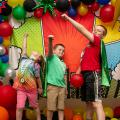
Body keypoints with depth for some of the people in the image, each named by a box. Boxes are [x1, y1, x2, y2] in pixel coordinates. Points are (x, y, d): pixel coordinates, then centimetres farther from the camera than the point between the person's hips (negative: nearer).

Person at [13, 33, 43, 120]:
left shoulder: (36, 65, 0)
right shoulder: (24, 59, 12)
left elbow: (38, 77, 2)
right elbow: (24, 48, 21)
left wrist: (40, 88, 6)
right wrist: (25, 37, 30)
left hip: (31, 88, -3)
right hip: (21, 88, 3)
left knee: (35, 106, 12)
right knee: (19, 107, -3)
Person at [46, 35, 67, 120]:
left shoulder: (63, 64, 21)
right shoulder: (52, 58, 3)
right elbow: (50, 51, -17)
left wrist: (66, 88, 16)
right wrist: (50, 41, -36)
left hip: (62, 87, 6)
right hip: (52, 86, -6)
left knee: (61, 108, 6)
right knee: (51, 107, -2)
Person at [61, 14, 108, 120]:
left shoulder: (97, 41, -3)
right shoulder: (89, 45, 22)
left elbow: (82, 29, -7)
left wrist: (67, 18, -2)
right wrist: (77, 72, 5)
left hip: (93, 74, -9)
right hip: (85, 74, 9)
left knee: (96, 103, -14)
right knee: (89, 103, 12)